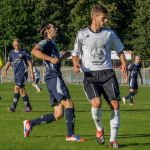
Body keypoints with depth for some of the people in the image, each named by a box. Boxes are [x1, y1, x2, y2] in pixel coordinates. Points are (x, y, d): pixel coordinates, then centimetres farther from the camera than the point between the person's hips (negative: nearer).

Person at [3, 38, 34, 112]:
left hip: (23, 73, -6)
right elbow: (9, 62, 23)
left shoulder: (24, 52, -2)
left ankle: (14, 106, -18)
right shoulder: (11, 53, 13)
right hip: (16, 74, 6)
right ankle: (28, 106, 14)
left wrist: (31, 72, -5)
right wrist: (5, 70, 9)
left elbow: (29, 62, 0)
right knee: (21, 90, 7)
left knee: (17, 87, -16)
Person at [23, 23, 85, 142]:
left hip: (55, 78, 9)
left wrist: (63, 57, 29)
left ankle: (30, 124, 9)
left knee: (58, 114, 4)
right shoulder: (46, 42, -2)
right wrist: (51, 59, -30)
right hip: (54, 78, -9)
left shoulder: (52, 43, 26)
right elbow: (34, 51, -24)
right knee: (69, 104, -16)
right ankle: (71, 135, -18)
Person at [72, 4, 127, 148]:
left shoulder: (109, 33, 4)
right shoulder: (82, 34, 0)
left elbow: (119, 50, 17)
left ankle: (113, 139, 1)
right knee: (97, 103, -23)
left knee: (115, 104, -9)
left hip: (107, 73, 2)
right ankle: (99, 128, 7)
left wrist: (124, 63, 1)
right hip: (90, 75, -2)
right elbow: (75, 53, 11)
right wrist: (76, 64, -9)